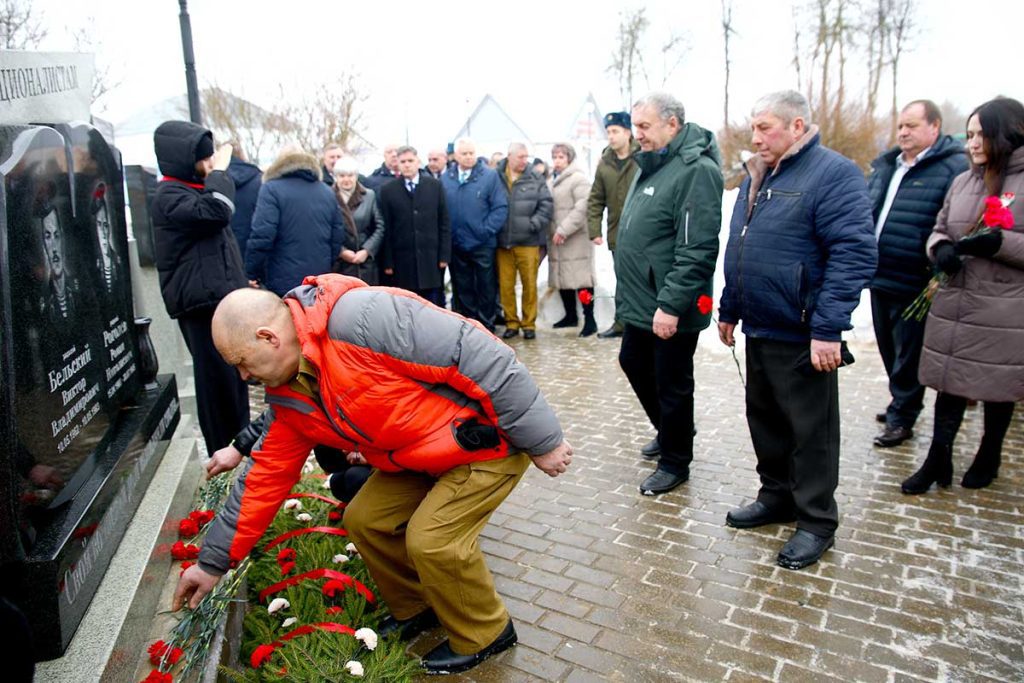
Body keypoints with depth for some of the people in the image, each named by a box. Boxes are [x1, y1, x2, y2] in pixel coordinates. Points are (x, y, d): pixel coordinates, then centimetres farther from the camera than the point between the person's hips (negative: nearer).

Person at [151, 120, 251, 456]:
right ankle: (225, 452, 0)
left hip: (222, 297, 10)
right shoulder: (169, 196, -9)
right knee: (219, 377, -8)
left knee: (236, 375, 14)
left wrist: (241, 286, 22)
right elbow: (216, 212, -28)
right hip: (201, 302, -10)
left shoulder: (196, 188, 21)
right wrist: (219, 173, -12)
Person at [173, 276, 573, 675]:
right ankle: (415, 610, 31)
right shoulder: (291, 395, -1)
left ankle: (483, 635, 12)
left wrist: (540, 441, -22)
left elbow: (481, 357, -30)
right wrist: (213, 562, 15)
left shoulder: (359, 318, -31)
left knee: (431, 538, -16)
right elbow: (266, 476, 10)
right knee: (364, 519, 6)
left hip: (491, 437, -8)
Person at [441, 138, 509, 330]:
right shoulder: (446, 178, 3)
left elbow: (501, 207, -6)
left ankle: (486, 325, 20)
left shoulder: (490, 176, -4)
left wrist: (487, 230, -11)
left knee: (486, 287, 8)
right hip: (456, 245, 3)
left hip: (482, 244, -2)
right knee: (462, 289, 11)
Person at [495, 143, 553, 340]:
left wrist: (533, 224, -10)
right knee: (505, 285, 6)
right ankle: (511, 322, 19)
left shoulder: (536, 180, 3)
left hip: (528, 242, 0)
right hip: (502, 242, 0)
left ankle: (529, 323, 17)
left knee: (530, 284, 4)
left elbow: (546, 205, -1)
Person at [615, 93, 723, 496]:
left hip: (670, 311, -10)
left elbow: (697, 250, -25)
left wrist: (670, 305, -26)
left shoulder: (696, 170, -18)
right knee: (634, 364, 22)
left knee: (672, 385, 5)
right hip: (639, 303, 10)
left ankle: (675, 462, 24)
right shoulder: (651, 166, 12)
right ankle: (667, 432, 43)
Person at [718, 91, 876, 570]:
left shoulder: (834, 173, -13)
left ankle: (816, 522, 20)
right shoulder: (757, 177, 13)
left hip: (801, 336, -8)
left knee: (810, 431, 5)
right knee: (764, 420, 18)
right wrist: (729, 310, 20)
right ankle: (777, 497, 36)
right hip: (758, 331, 8)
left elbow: (854, 255, -20)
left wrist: (827, 329, -24)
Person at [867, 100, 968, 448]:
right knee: (888, 349, 18)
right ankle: (901, 403, 36)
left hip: (914, 285, -7)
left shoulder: (955, 168, -9)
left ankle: (902, 416, 17)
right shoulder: (885, 167, 14)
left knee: (908, 354, 4)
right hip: (879, 279, 7)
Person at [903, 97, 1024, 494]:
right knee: (950, 384, 8)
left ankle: (988, 459, 32)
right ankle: (938, 462, 18)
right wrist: (941, 249, -7)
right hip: (954, 305, 4)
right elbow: (940, 230, 14)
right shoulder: (962, 182, 9)